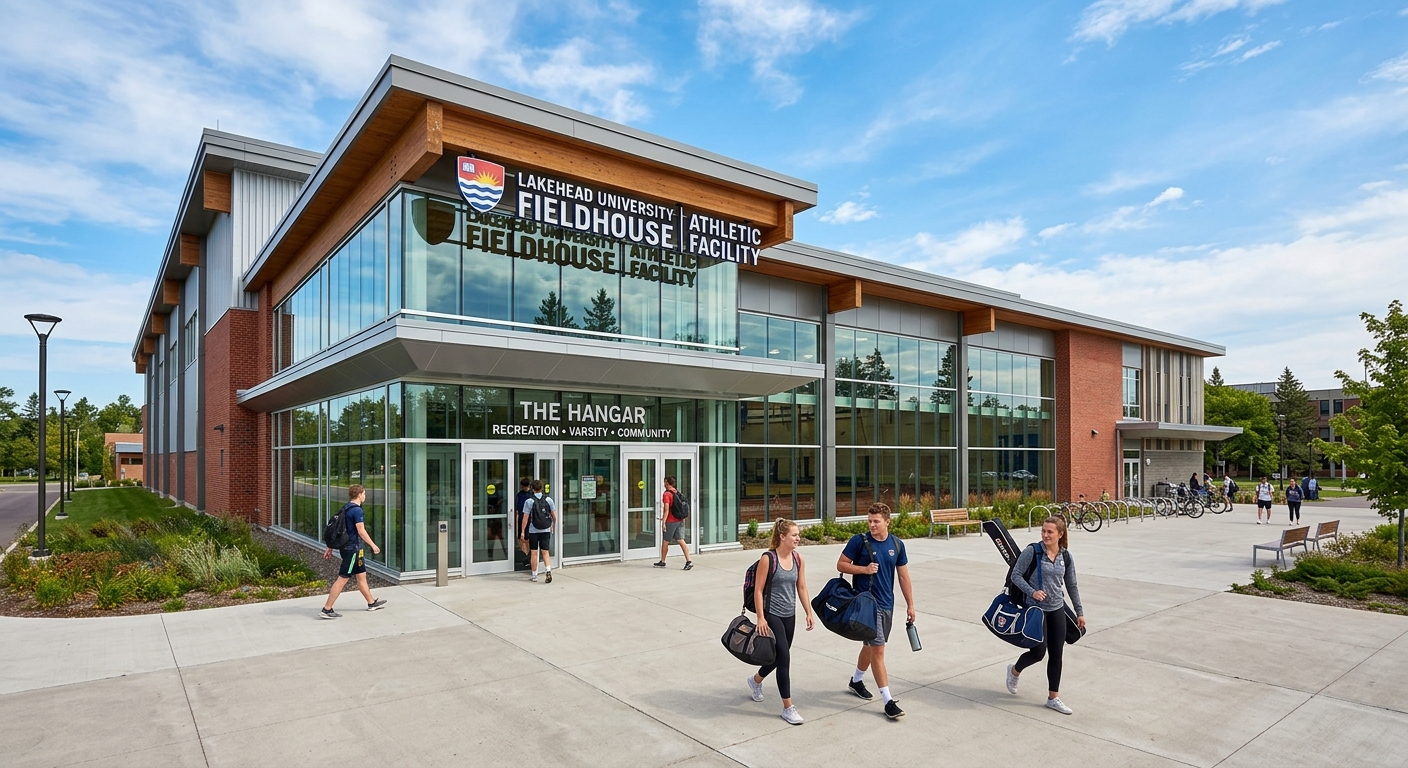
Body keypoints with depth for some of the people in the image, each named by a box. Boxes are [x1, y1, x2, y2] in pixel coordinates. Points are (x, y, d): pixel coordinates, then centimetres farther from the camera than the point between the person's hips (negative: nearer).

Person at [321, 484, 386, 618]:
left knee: (362, 576, 16)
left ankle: (372, 603, 26)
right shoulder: (356, 510, -16)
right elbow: (361, 531, -19)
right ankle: (327, 610, 0)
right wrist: (373, 545, -11)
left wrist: (330, 548, 19)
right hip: (353, 549, -10)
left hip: (347, 547, 10)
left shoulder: (346, 508, 12)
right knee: (342, 579, -4)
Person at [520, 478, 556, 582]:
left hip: (533, 530, -2)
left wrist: (523, 531, -1)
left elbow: (525, 518, -8)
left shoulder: (529, 501, -7)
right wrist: (552, 526, 20)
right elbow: (554, 516, 4)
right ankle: (548, 570, -13)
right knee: (545, 552, 7)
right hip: (546, 530, 2)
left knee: (534, 553, 7)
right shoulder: (548, 499, 1)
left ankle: (534, 575, 14)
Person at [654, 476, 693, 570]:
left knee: (665, 542, 9)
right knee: (681, 540, 3)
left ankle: (662, 562, 21)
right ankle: (689, 561, -7)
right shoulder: (677, 492, 10)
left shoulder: (666, 494, -13)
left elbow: (666, 510, -20)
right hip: (680, 520, 7)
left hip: (671, 522, -7)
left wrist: (663, 522, -19)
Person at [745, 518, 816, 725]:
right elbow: (758, 590, -13)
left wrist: (809, 613, 4)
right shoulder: (768, 558, -16)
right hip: (772, 614, -6)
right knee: (784, 657, -8)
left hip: (789, 615, 7)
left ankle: (755, 680, 46)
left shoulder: (798, 558, 1)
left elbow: (801, 588, 8)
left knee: (779, 656, 17)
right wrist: (760, 617, -15)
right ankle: (788, 708, 4)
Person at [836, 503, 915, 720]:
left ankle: (856, 681, 40)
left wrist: (910, 604, 10)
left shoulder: (897, 545, 1)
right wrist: (864, 568, -19)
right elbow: (841, 565, -5)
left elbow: (903, 576, 9)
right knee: (878, 649, -8)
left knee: (871, 645, 19)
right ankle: (888, 701, -2)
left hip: (887, 604, 5)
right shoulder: (859, 541, -11)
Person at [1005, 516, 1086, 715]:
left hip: (1057, 610, 4)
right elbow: (1016, 575, -10)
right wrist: (1032, 592, -23)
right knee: (1038, 652, -5)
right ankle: (1014, 671, 26)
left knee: (1056, 654, 7)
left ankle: (1053, 697, 21)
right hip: (1035, 609, -4)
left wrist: (1079, 612, 14)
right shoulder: (1032, 551, -12)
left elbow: (1072, 586, 11)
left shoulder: (1066, 557, 1)